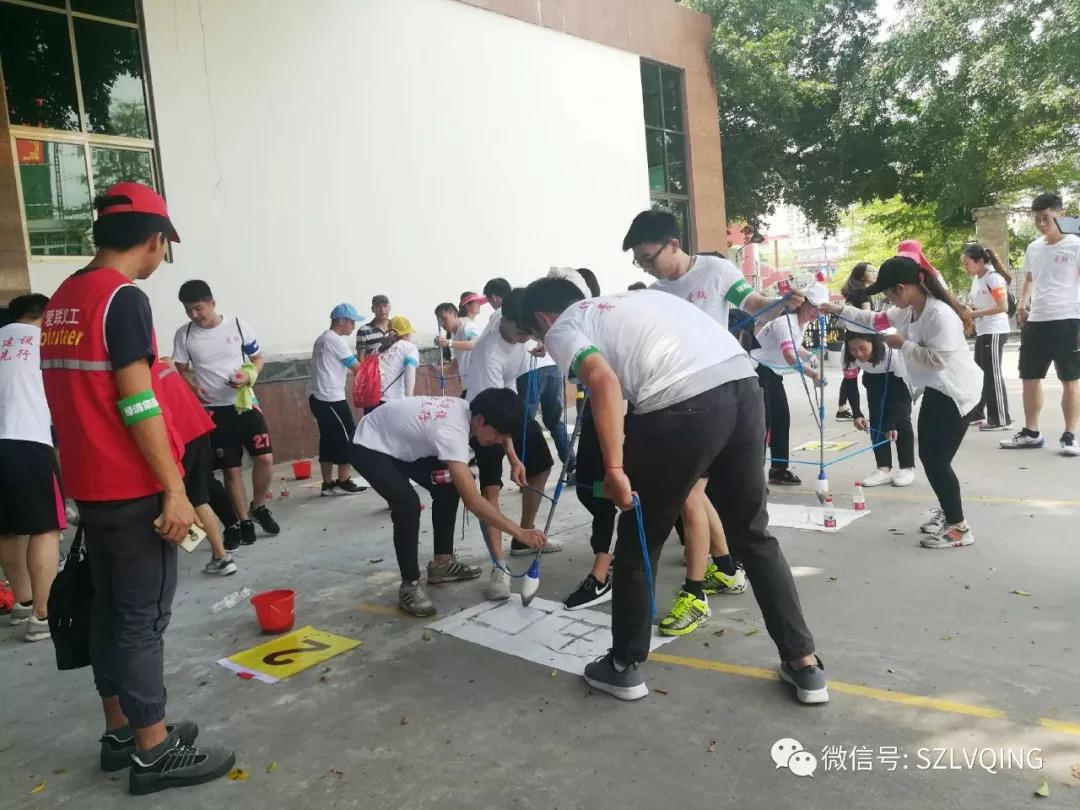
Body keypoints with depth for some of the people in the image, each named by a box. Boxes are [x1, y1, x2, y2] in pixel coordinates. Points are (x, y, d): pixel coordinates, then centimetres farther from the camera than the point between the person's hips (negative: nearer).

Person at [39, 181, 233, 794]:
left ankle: (121, 730, 27)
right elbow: (136, 405, -20)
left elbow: (86, 392, 16)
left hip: (89, 485, 9)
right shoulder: (124, 298, -16)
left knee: (110, 609, 15)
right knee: (144, 617, 0)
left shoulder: (62, 299, 12)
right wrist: (174, 488, -18)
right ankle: (153, 749, 10)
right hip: (133, 488, -9)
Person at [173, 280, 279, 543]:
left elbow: (258, 359, 5)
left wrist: (248, 377, -16)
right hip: (214, 410, 0)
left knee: (265, 458, -8)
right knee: (232, 469, 4)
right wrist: (193, 386, -13)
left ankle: (258, 507, 18)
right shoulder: (184, 335, -1)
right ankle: (244, 521, 19)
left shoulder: (238, 325, -3)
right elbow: (182, 370, 8)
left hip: (245, 402, 0)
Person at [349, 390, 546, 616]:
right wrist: (519, 532, -38)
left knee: (449, 487, 9)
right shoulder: (450, 432, -36)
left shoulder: (466, 409, -11)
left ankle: (442, 563, 20)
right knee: (408, 505, -28)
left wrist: (515, 461, 0)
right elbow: (472, 501, -40)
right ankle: (410, 585, -11)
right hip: (369, 448, -10)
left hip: (400, 442, 10)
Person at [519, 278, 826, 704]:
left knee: (639, 542, 13)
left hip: (683, 404, -7)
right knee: (753, 535, 21)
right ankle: (804, 664, 26)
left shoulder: (562, 329, 11)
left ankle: (625, 666, 28)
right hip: (743, 385, 7)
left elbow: (605, 381, -10)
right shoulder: (631, 298, 33)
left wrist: (614, 470, -10)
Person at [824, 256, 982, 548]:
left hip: (956, 393, -10)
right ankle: (947, 510, 35)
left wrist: (902, 344, -19)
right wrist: (839, 310, 14)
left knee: (937, 461, -8)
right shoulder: (907, 311, 6)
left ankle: (959, 527, 3)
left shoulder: (940, 314, -25)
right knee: (928, 456, 16)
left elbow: (938, 358, -30)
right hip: (935, 391, 10)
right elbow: (876, 320, 19)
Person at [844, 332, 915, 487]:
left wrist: (892, 424, -41)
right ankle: (884, 468, 4)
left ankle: (907, 468, 4)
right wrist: (857, 414, -28)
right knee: (876, 419, -2)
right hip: (873, 377, 3)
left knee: (901, 418, -8)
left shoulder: (893, 352, -44)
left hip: (898, 376, -3)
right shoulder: (848, 354, -34)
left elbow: (903, 389, -34)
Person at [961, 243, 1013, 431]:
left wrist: (975, 313, -21)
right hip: (982, 332, 9)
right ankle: (977, 413, 24)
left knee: (993, 375, -7)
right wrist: (968, 309, 1)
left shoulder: (993, 277, -15)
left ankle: (1001, 419, -4)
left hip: (995, 332, -9)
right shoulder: (976, 279, 12)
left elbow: (1003, 307, -21)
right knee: (979, 373, 14)